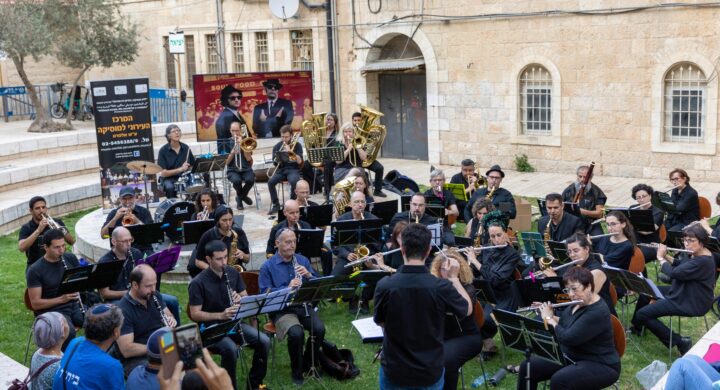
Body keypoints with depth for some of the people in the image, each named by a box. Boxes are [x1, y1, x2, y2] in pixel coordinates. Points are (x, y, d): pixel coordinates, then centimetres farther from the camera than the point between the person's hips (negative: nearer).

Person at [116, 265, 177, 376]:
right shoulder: (122, 310, -19)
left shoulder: (154, 296, 4)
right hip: (136, 359, -7)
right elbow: (126, 350, -21)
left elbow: (169, 315, 18)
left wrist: (171, 320, -6)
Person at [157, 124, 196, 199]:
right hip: (170, 179, -3)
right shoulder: (163, 150, -6)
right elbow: (163, 173, -11)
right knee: (170, 188, -36)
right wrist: (180, 169, -20)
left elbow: (193, 166, 14)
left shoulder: (186, 148, 5)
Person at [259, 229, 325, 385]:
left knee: (320, 329, -22)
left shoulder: (303, 260, 10)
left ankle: (309, 363, 6)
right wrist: (288, 288, -22)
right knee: (296, 333, -31)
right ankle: (297, 371, -5)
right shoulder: (268, 266, -3)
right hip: (281, 310, -4)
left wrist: (308, 275, -11)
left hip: (303, 306, 4)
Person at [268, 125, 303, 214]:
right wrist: (279, 157, -18)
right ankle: (275, 205, -12)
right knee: (270, 182, -26)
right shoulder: (277, 146, 8)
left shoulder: (297, 145, 3)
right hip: (281, 170, 3)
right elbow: (275, 162, 3)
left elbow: (299, 161, -9)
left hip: (293, 169, -2)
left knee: (294, 181, -36)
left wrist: (289, 151, -16)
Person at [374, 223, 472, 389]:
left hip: (393, 372, 0)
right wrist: (454, 277, 11)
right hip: (431, 373, 0)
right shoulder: (441, 287, -20)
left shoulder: (384, 285, -19)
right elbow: (468, 309, 0)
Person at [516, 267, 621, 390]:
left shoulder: (598, 313, -26)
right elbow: (564, 320, 22)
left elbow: (568, 339, -30)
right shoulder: (579, 302, 1)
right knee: (528, 367, -1)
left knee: (559, 380, -35)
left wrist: (549, 319, -15)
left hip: (600, 366, -9)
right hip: (572, 357, 9)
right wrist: (551, 314, 2)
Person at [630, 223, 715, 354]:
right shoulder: (694, 254, 0)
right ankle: (637, 328, 39)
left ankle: (679, 342, -9)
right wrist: (665, 255, 1)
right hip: (681, 291, 11)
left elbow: (674, 273, -31)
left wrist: (661, 258, -14)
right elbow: (679, 264, 18)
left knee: (642, 314, -15)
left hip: (692, 303, -10)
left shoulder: (703, 261, -29)